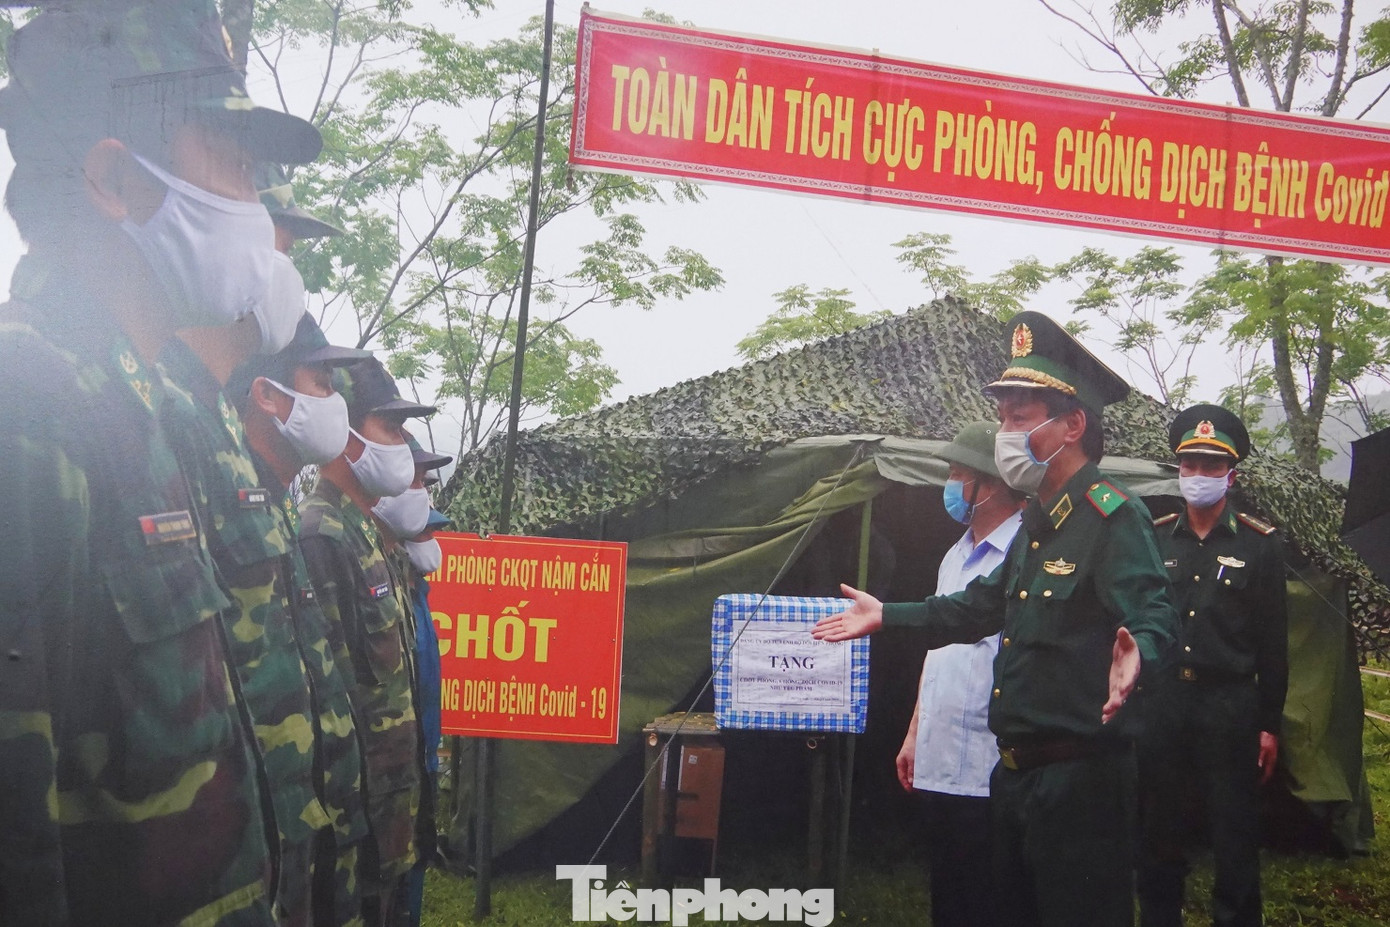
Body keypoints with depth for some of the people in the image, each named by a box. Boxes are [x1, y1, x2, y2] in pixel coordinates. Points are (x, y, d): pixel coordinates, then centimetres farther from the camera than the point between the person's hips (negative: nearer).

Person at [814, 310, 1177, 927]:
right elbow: (987, 604, 25)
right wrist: (886, 616, 28)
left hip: (1080, 777, -9)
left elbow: (1152, 612, -27)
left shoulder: (1112, 514, -15)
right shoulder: (1038, 519, 14)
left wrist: (1136, 652, -50)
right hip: (1015, 774, 9)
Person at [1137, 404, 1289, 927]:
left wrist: (1269, 725, -2)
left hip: (1230, 704, -2)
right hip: (1160, 701, 2)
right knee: (1157, 832, 11)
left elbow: (1273, 644, 1)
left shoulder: (1259, 545, 1)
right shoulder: (1153, 539, 6)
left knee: (1234, 838, 5)